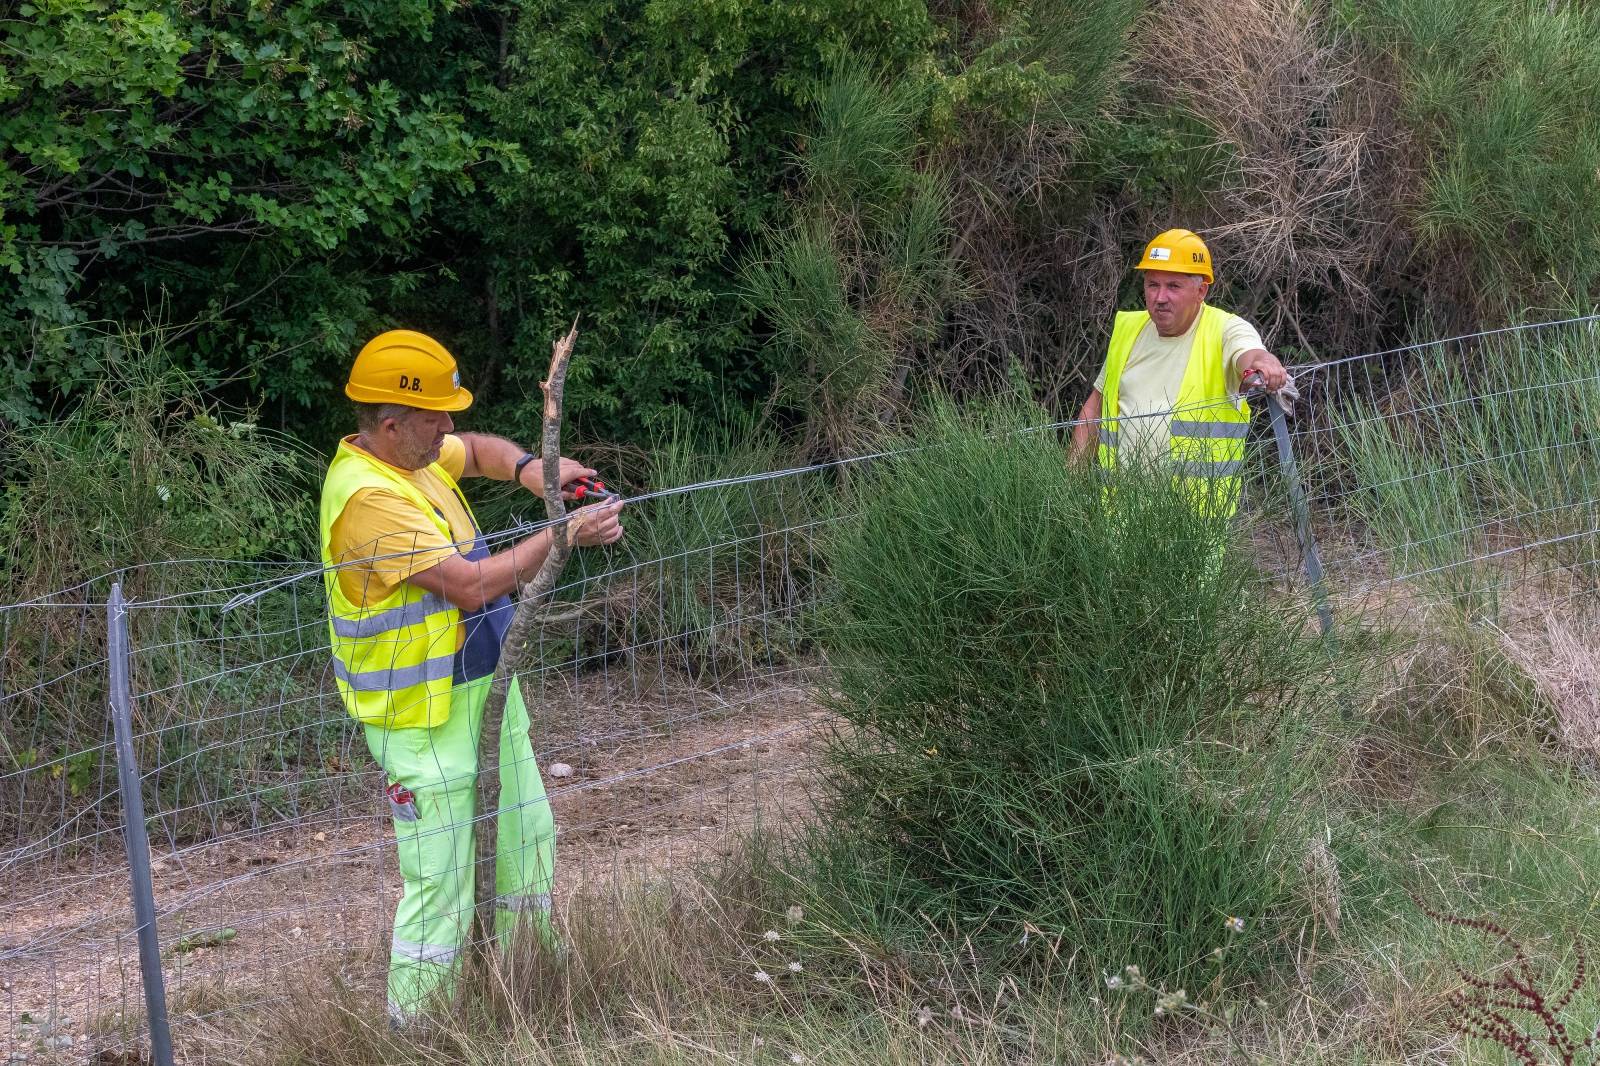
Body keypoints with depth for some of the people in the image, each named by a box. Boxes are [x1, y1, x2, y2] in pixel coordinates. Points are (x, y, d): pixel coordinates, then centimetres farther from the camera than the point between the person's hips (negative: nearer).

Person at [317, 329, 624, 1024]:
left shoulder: (413, 455, 2)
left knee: (526, 836, 22)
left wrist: (527, 468, 3)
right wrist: (565, 536, -22)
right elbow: (472, 585, -29)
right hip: (423, 716, -11)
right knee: (441, 883, -8)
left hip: (483, 687, 11)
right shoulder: (369, 497, -27)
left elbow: (477, 451, 25)